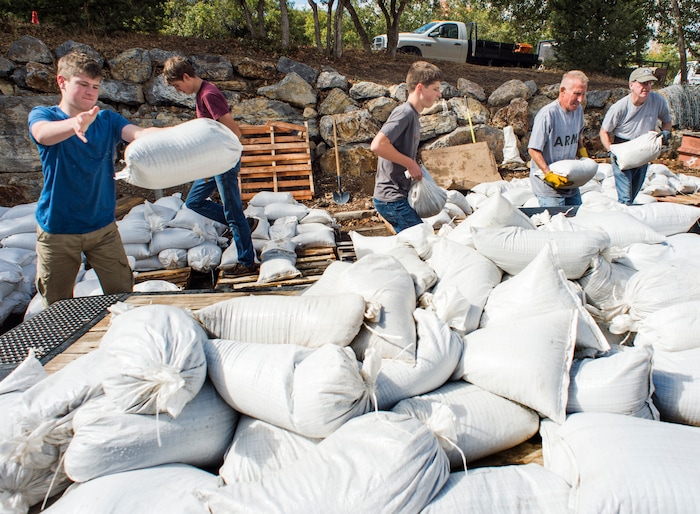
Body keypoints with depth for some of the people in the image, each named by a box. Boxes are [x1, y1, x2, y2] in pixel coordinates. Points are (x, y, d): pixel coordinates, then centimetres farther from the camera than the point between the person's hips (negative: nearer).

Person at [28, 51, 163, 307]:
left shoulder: (107, 120, 2)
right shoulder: (42, 115, -4)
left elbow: (139, 133, -18)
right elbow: (43, 134, -28)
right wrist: (74, 124, -51)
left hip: (103, 227, 2)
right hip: (57, 231, -1)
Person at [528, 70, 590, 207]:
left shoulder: (578, 110, 7)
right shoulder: (547, 114, -19)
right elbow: (533, 150, -19)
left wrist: (585, 159, 9)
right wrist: (549, 175, -24)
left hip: (570, 183, 8)